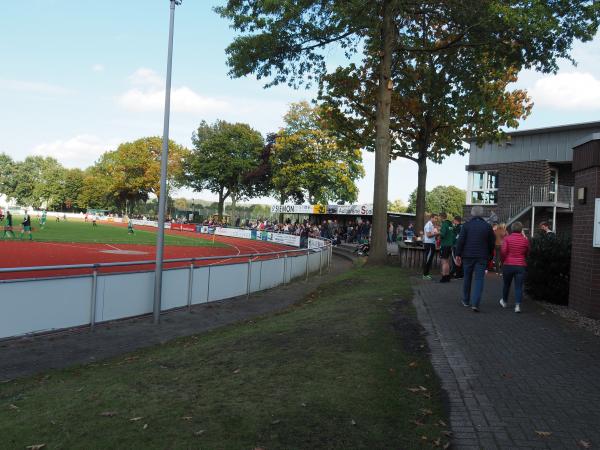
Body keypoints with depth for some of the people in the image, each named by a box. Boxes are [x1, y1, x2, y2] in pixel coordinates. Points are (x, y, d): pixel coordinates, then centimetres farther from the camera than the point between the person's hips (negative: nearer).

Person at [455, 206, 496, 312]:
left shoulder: (466, 225, -3)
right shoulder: (488, 226, 2)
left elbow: (460, 241, -7)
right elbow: (492, 243, 6)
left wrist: (458, 255, -2)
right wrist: (489, 255, 17)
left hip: (468, 256, 0)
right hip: (482, 257, 0)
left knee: (467, 278, 15)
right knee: (479, 280, -1)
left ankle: (466, 301, 26)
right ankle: (475, 303, -14)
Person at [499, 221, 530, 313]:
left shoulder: (507, 238, -5)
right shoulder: (525, 240, 0)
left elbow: (503, 251, -13)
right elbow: (527, 253, 9)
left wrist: (503, 261, 3)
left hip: (508, 265, 0)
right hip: (521, 266, 0)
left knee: (506, 284, 17)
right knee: (519, 286, 0)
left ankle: (504, 302, 32)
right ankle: (517, 305, -11)